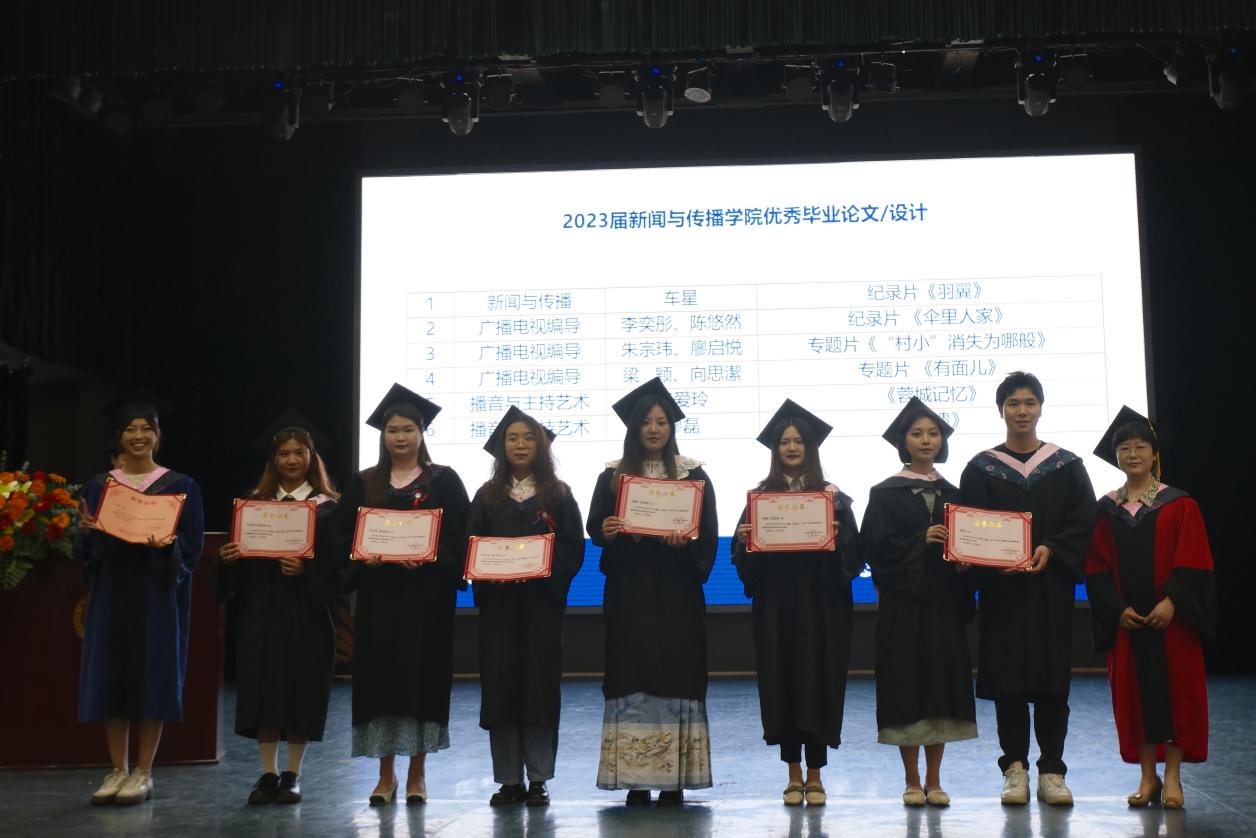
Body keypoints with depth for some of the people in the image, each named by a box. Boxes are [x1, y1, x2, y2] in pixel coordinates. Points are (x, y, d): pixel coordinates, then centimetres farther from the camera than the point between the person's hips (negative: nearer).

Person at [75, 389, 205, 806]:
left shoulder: (181, 486, 2)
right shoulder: (98, 486, 10)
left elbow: (193, 546, -1)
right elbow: (83, 550, 9)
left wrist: (168, 543, -21)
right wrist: (86, 531, -12)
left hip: (157, 594, -3)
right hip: (110, 592, 3)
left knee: (152, 676, -2)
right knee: (111, 676, 2)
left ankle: (144, 772, 7)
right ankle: (118, 769, 13)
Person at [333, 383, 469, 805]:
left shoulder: (444, 480, 4)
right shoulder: (363, 483, 11)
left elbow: (459, 536, -2)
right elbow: (343, 535, 8)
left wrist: (428, 556, -18)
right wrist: (364, 554, -11)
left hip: (426, 594, -2)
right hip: (378, 594, 2)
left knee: (421, 674, -1)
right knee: (380, 676, 2)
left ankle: (417, 774, 10)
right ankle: (386, 775, 12)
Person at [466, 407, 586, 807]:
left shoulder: (558, 495, 6)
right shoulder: (487, 496, 11)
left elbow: (573, 548, -1)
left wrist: (539, 569, -16)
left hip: (542, 601, -2)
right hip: (497, 603, 2)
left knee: (539, 684, -1)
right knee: (500, 686, 0)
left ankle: (538, 779, 8)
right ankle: (509, 780, 7)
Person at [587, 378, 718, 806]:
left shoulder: (693, 475, 6)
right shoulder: (612, 476, 9)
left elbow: (708, 533, 0)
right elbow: (594, 527, 5)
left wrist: (685, 538, -19)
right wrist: (606, 530, -17)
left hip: (675, 590, -1)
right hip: (629, 590, 1)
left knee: (676, 672, -3)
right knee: (631, 675, -2)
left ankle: (674, 778, 3)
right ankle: (636, 779, 3)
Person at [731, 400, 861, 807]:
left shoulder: (832, 496, 4)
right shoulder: (760, 496, 7)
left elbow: (853, 553, -1)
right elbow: (743, 557, 5)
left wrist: (837, 539, -20)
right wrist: (745, 540, -15)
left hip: (820, 606, -1)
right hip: (775, 605, 1)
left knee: (818, 682, 0)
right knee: (781, 684, 3)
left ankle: (815, 776, 12)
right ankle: (794, 775, 15)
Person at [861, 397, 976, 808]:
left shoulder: (952, 495, 12)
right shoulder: (885, 494, 0)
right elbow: (875, 545, -9)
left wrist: (964, 559, -10)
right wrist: (921, 541, -18)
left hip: (943, 603, 3)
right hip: (903, 602, -3)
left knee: (942, 686, 4)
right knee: (906, 685, -2)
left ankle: (934, 781, 14)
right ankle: (912, 781, 10)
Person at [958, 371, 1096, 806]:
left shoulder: (1067, 465, 8)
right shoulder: (981, 468, 5)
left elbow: (1084, 521, 2)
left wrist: (1050, 549, -14)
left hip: (1052, 585, 1)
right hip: (1000, 587, -1)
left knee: (1052, 679, 2)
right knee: (1007, 678, 0)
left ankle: (1051, 771, 8)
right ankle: (1015, 767, 7)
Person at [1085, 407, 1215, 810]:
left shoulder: (1179, 505, 1)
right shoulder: (1106, 510, 7)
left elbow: (1192, 561, -5)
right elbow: (1098, 567, 3)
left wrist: (1171, 601, -17)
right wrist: (1118, 609, -10)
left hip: (1171, 615, -2)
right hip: (1125, 619, 2)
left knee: (1175, 688, 0)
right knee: (1135, 691, 4)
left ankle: (1172, 777, 9)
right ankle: (1148, 777, 13)